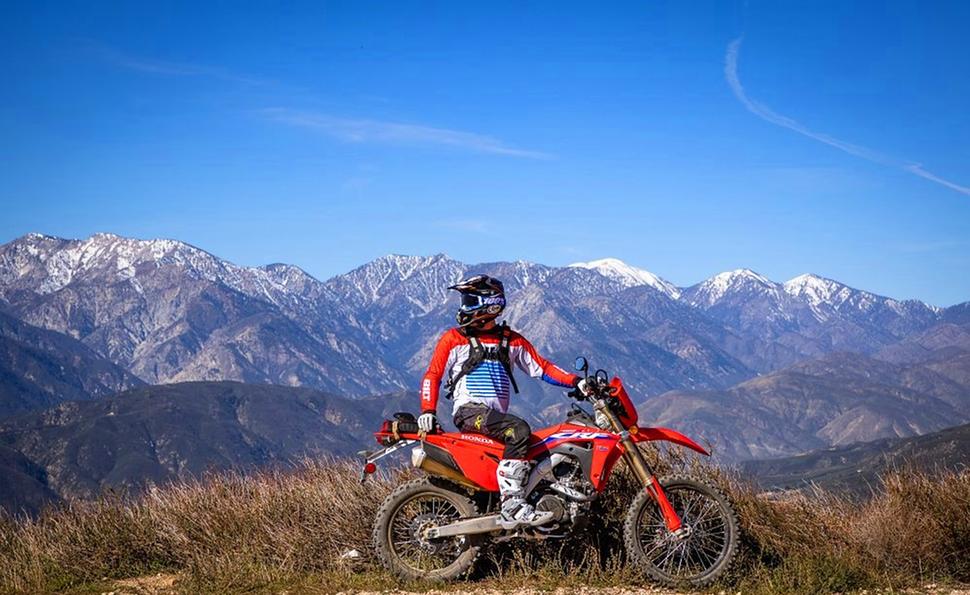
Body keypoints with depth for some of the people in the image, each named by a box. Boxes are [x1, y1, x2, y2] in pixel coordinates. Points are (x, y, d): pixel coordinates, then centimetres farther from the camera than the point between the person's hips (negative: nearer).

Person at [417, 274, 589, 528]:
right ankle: (512, 506, -40)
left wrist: (577, 382, 2)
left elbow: (541, 367, 14)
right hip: (469, 411, -6)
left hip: (497, 415, 6)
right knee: (518, 430, -31)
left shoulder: (511, 340, 16)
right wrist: (428, 410, -12)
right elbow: (433, 375, 3)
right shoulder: (454, 339, 5)